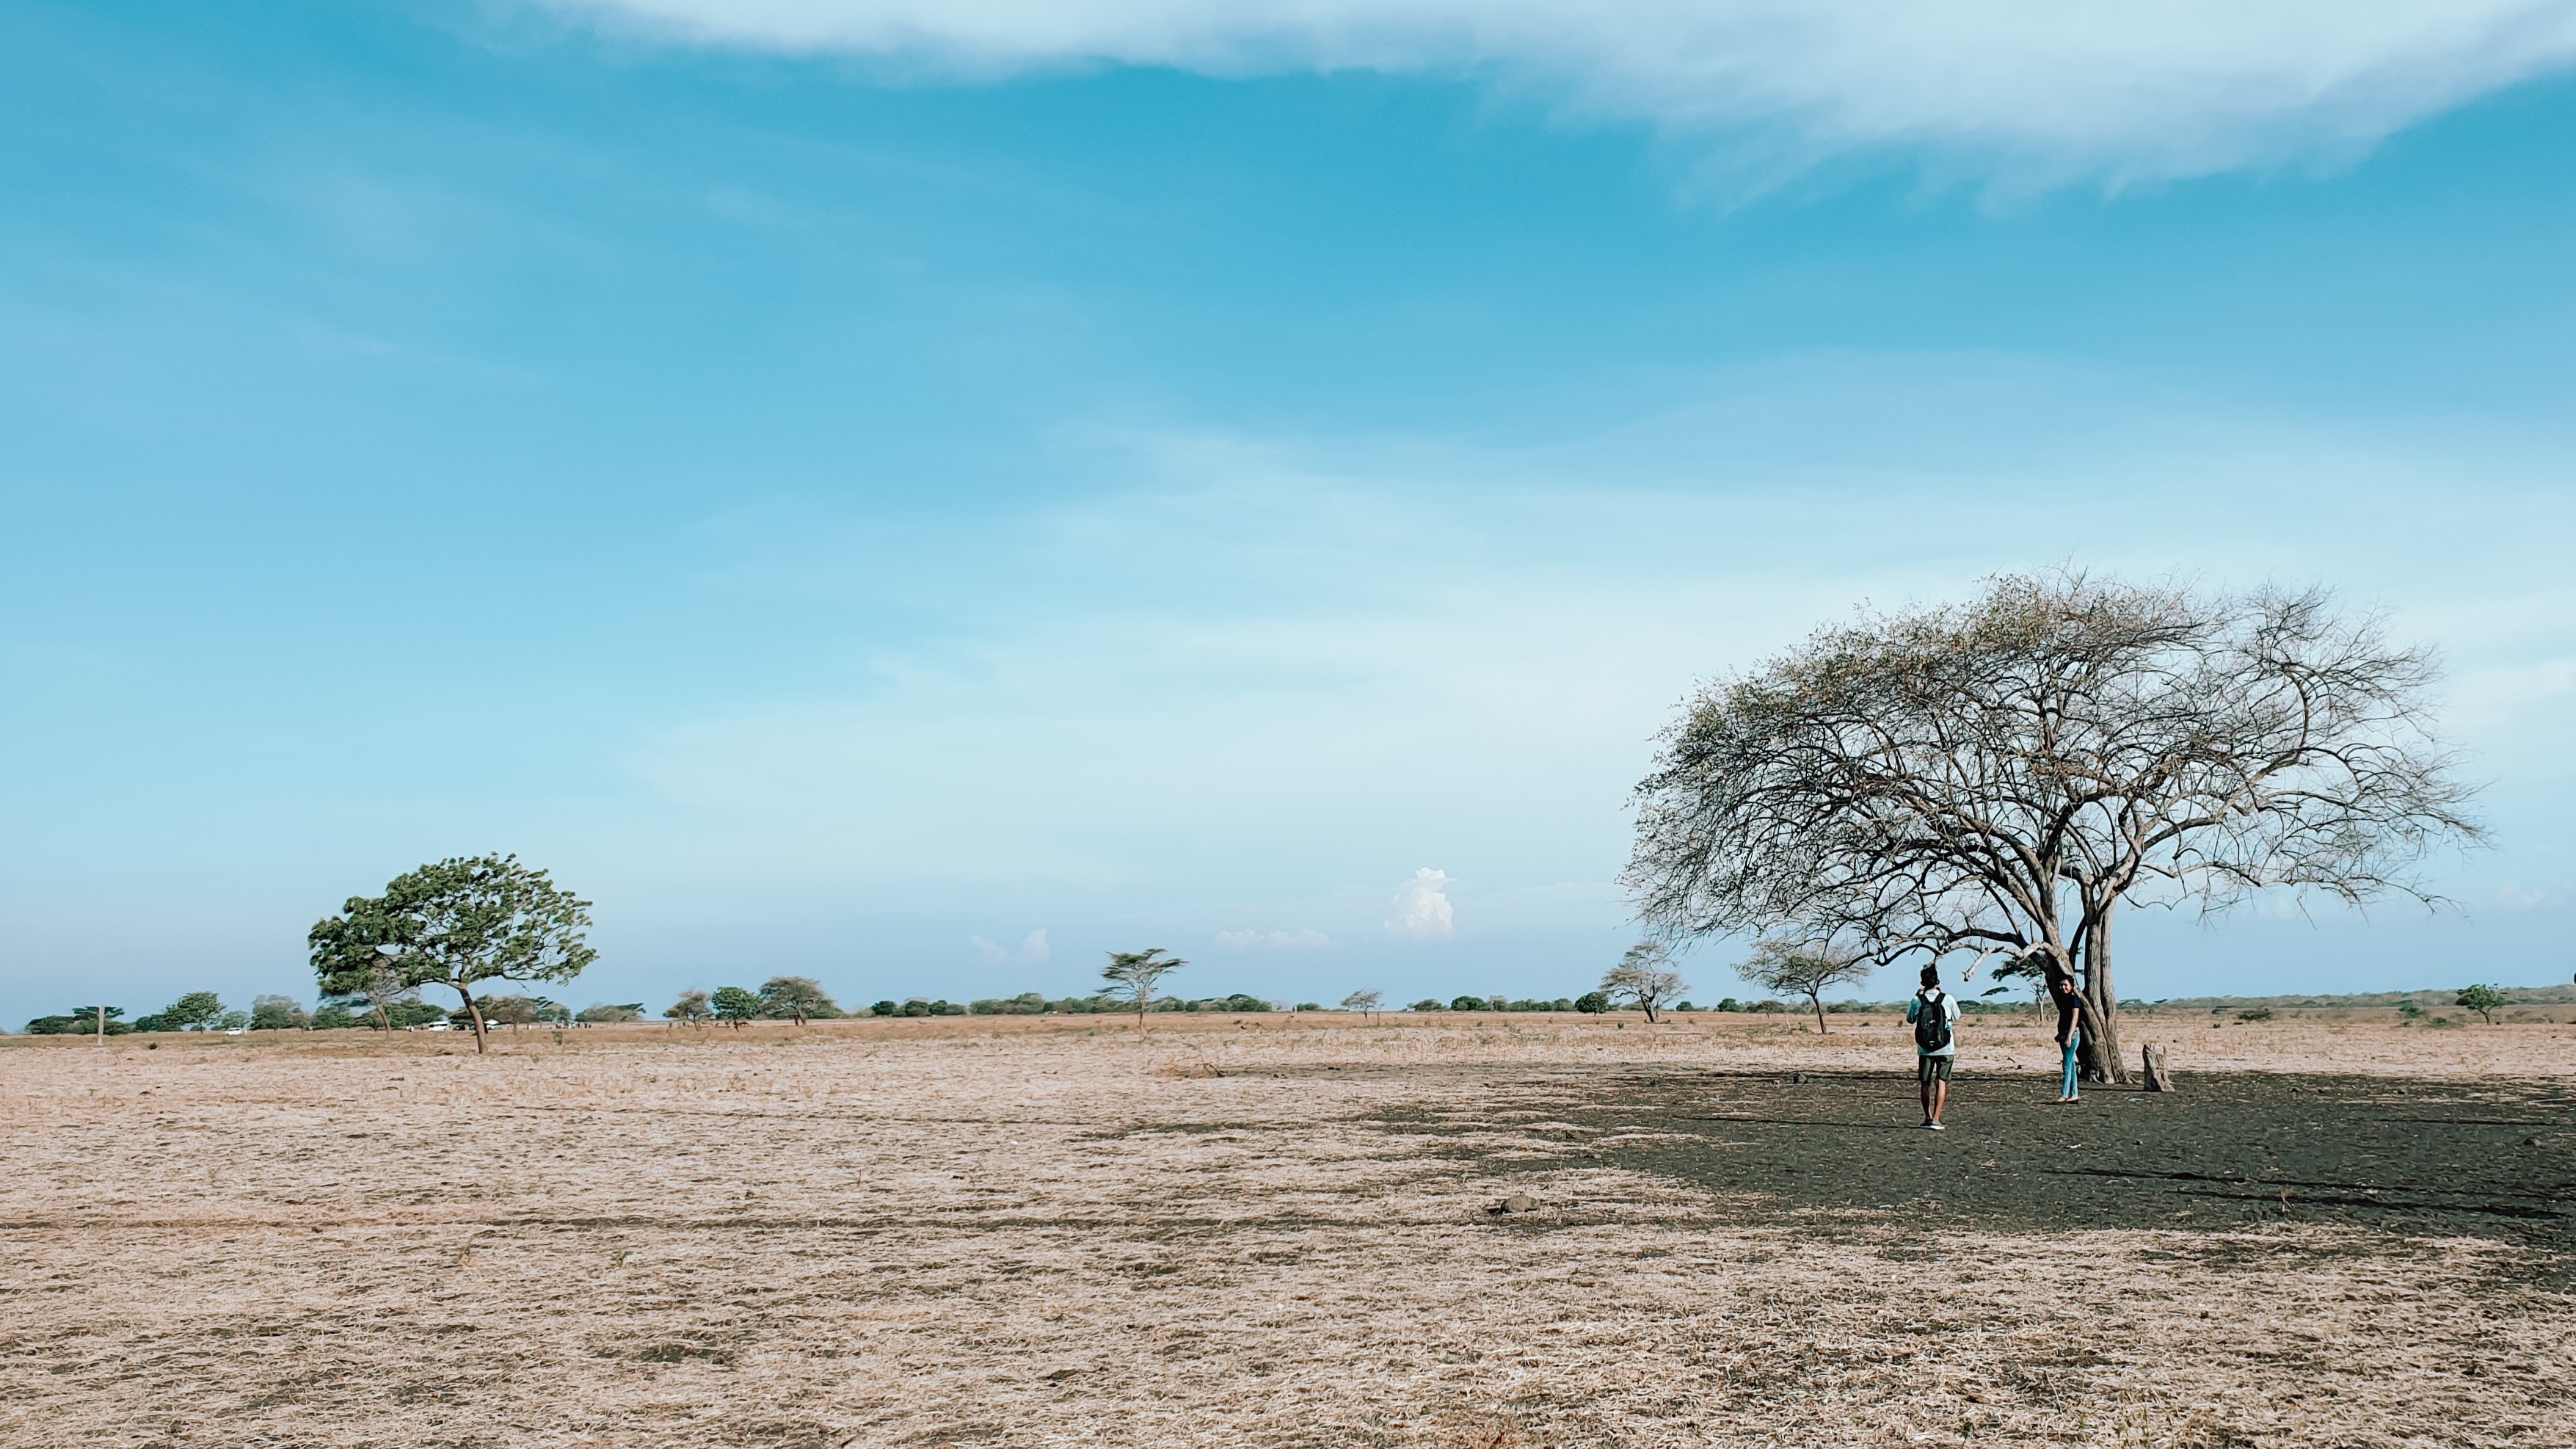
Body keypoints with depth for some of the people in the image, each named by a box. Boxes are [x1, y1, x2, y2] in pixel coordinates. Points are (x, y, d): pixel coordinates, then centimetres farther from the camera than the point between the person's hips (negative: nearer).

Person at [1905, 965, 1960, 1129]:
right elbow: (1957, 1017, 12)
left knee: (1925, 1083, 12)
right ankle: (1936, 1119, -9)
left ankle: (1928, 1117, 19)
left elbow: (1910, 1019, 10)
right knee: (1941, 1082, 0)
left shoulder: (1917, 1000, -7)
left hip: (1924, 1049, 1)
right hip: (1945, 1049, -1)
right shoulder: (1947, 999, -8)